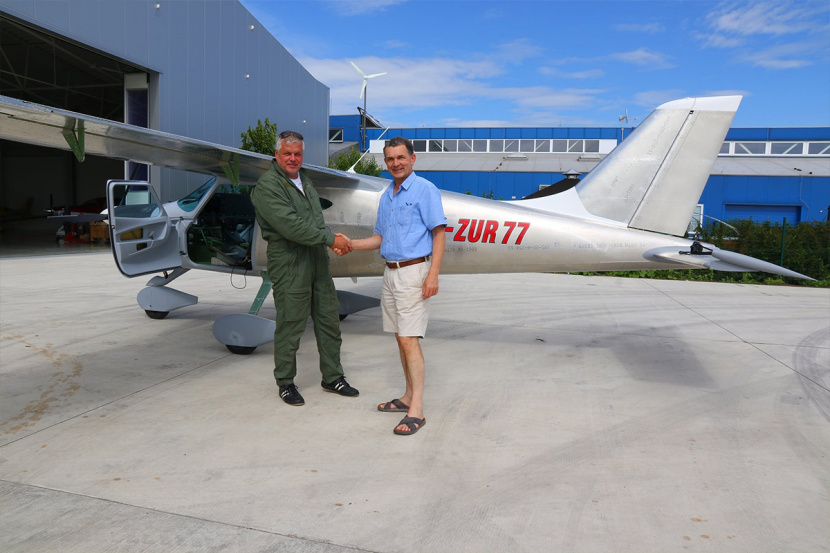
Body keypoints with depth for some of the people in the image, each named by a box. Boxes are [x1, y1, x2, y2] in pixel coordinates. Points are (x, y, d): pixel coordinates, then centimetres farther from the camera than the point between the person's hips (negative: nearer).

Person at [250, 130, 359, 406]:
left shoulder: (304, 179, 17)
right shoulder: (267, 186, -11)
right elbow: (290, 225, -22)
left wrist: (330, 237, 2)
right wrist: (330, 239, -19)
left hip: (318, 262, 8)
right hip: (289, 265, -8)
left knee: (329, 321, 12)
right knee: (289, 327, 1)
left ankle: (333, 378, 26)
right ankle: (285, 383, 19)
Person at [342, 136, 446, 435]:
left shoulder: (425, 190, -7)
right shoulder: (386, 196, 17)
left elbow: (439, 233, -12)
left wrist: (433, 274, -21)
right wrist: (349, 244, 8)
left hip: (413, 272, -8)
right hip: (390, 273, 8)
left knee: (409, 339, -11)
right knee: (401, 338, 12)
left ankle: (416, 410, -8)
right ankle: (409, 396, 23)